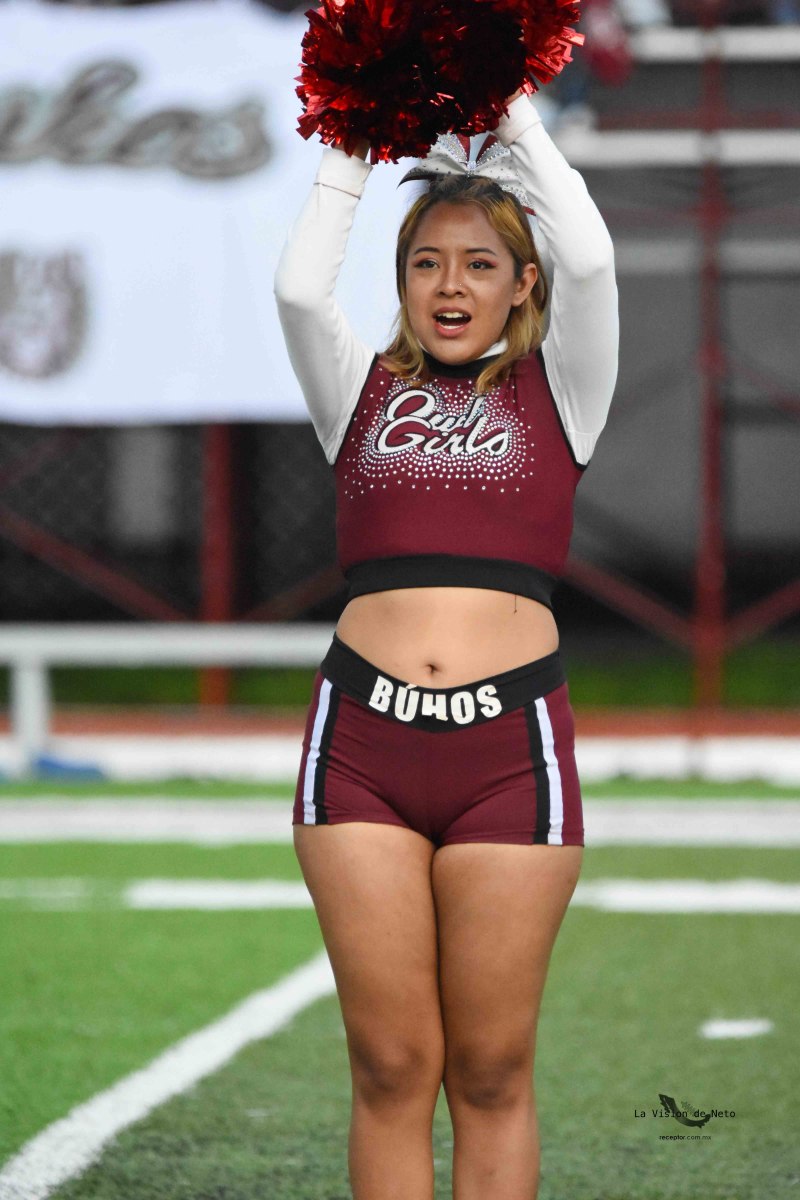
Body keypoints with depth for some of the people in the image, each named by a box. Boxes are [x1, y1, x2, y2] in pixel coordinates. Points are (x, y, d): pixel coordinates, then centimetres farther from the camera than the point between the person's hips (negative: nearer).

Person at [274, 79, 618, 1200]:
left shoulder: (555, 392, 11)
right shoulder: (364, 393, 15)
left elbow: (588, 261, -5)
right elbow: (299, 287, -3)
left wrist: (515, 119, 3)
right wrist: (354, 144, 4)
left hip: (509, 741, -1)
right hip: (363, 738, 1)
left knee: (490, 1072, 0)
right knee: (390, 1067, -1)